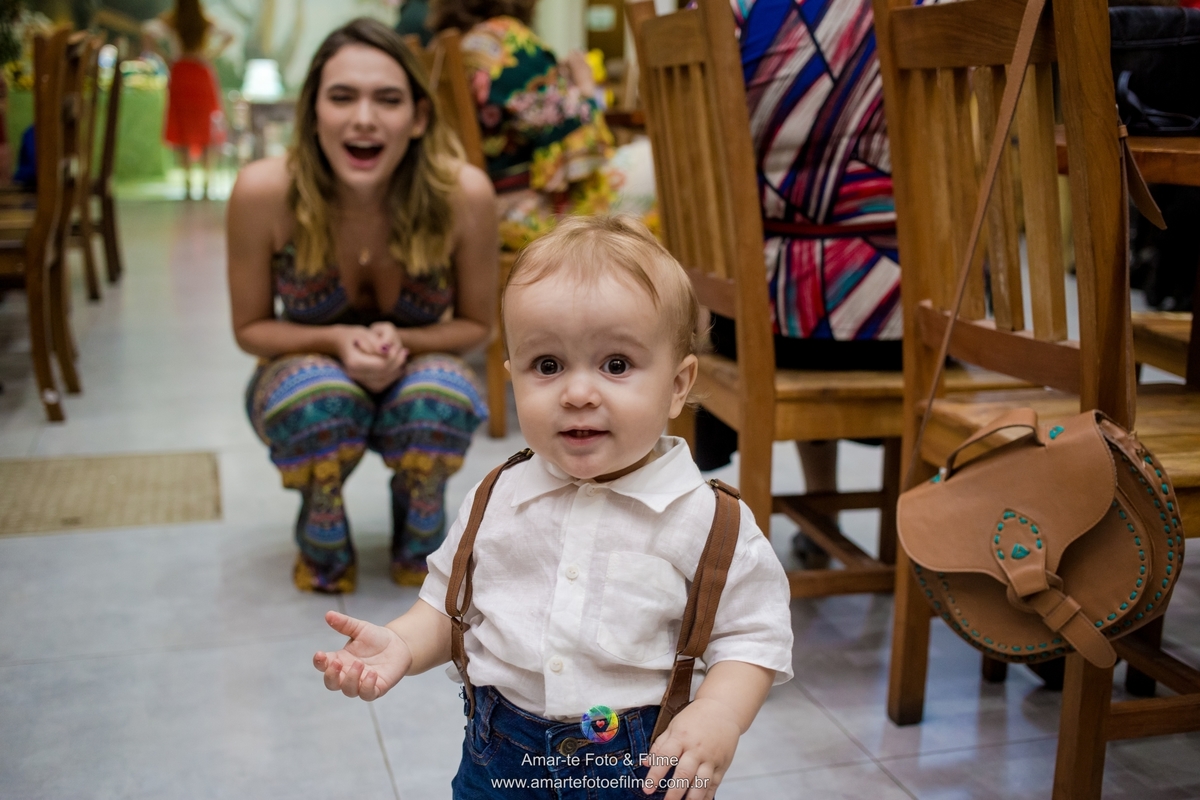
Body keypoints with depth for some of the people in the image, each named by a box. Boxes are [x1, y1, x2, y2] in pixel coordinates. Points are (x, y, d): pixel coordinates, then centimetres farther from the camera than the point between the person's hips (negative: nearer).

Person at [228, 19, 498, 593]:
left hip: (415, 377, 1)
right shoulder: (264, 192, -26)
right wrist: (337, 340, -29)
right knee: (322, 397, -35)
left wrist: (399, 340, -28)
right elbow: (250, 328, -10)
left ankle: (419, 534, 2)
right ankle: (320, 538, 1)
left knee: (441, 397, -33)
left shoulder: (464, 194, -26)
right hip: (305, 376, 0)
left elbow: (476, 324, -8)